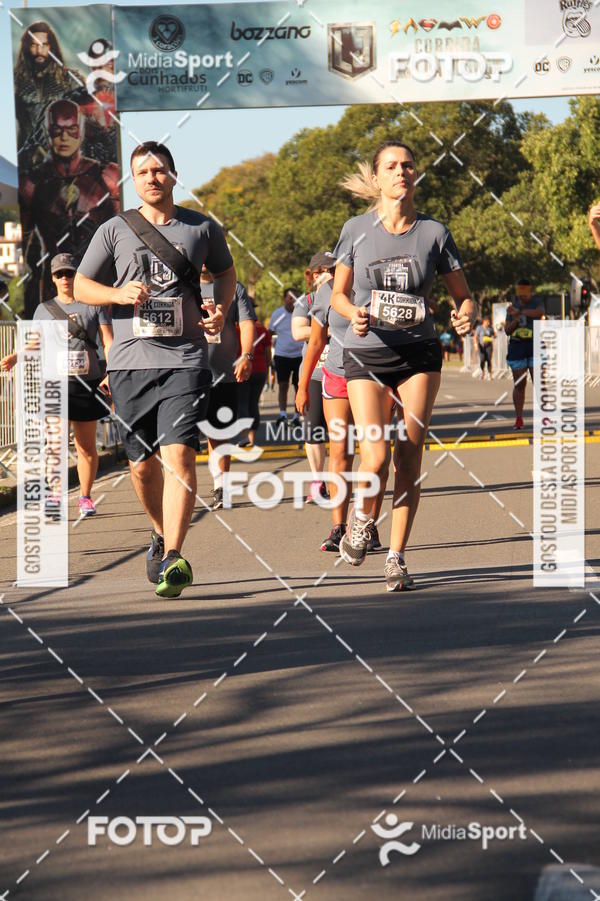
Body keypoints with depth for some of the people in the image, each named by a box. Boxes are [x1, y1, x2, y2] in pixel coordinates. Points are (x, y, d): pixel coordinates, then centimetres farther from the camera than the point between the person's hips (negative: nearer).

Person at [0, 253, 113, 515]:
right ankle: (52, 494, -12)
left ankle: (85, 497, 16)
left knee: (86, 447, 4)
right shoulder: (44, 309, 14)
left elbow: (108, 341, 3)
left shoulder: (93, 306, 8)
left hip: (87, 384, 0)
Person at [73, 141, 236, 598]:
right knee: (142, 465, 8)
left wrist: (221, 311, 5)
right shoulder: (114, 231, 8)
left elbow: (226, 272, 25)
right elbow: (81, 286, 13)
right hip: (130, 361, 2)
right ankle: (162, 533, 36)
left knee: (178, 453, -18)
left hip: (186, 360, -2)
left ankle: (173, 557, -23)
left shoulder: (203, 228, 9)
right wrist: (119, 294, -7)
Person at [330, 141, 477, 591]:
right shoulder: (357, 230, 0)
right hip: (367, 355, -1)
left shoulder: (434, 232, 0)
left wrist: (467, 316, -17)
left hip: (420, 355, 1)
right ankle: (361, 516, 18)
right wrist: (353, 312, -13)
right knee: (375, 457, -15)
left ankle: (397, 557, 8)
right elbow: (338, 293, 9)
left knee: (409, 459, -4)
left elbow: (463, 295, 6)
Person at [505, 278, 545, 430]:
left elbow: (540, 312, -24)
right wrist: (515, 321, -10)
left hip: (535, 346, -3)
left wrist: (519, 312, -31)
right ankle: (518, 419, 5)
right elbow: (507, 330, 10)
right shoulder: (513, 306, 12)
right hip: (517, 347, 3)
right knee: (519, 385, 2)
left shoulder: (536, 302, 1)